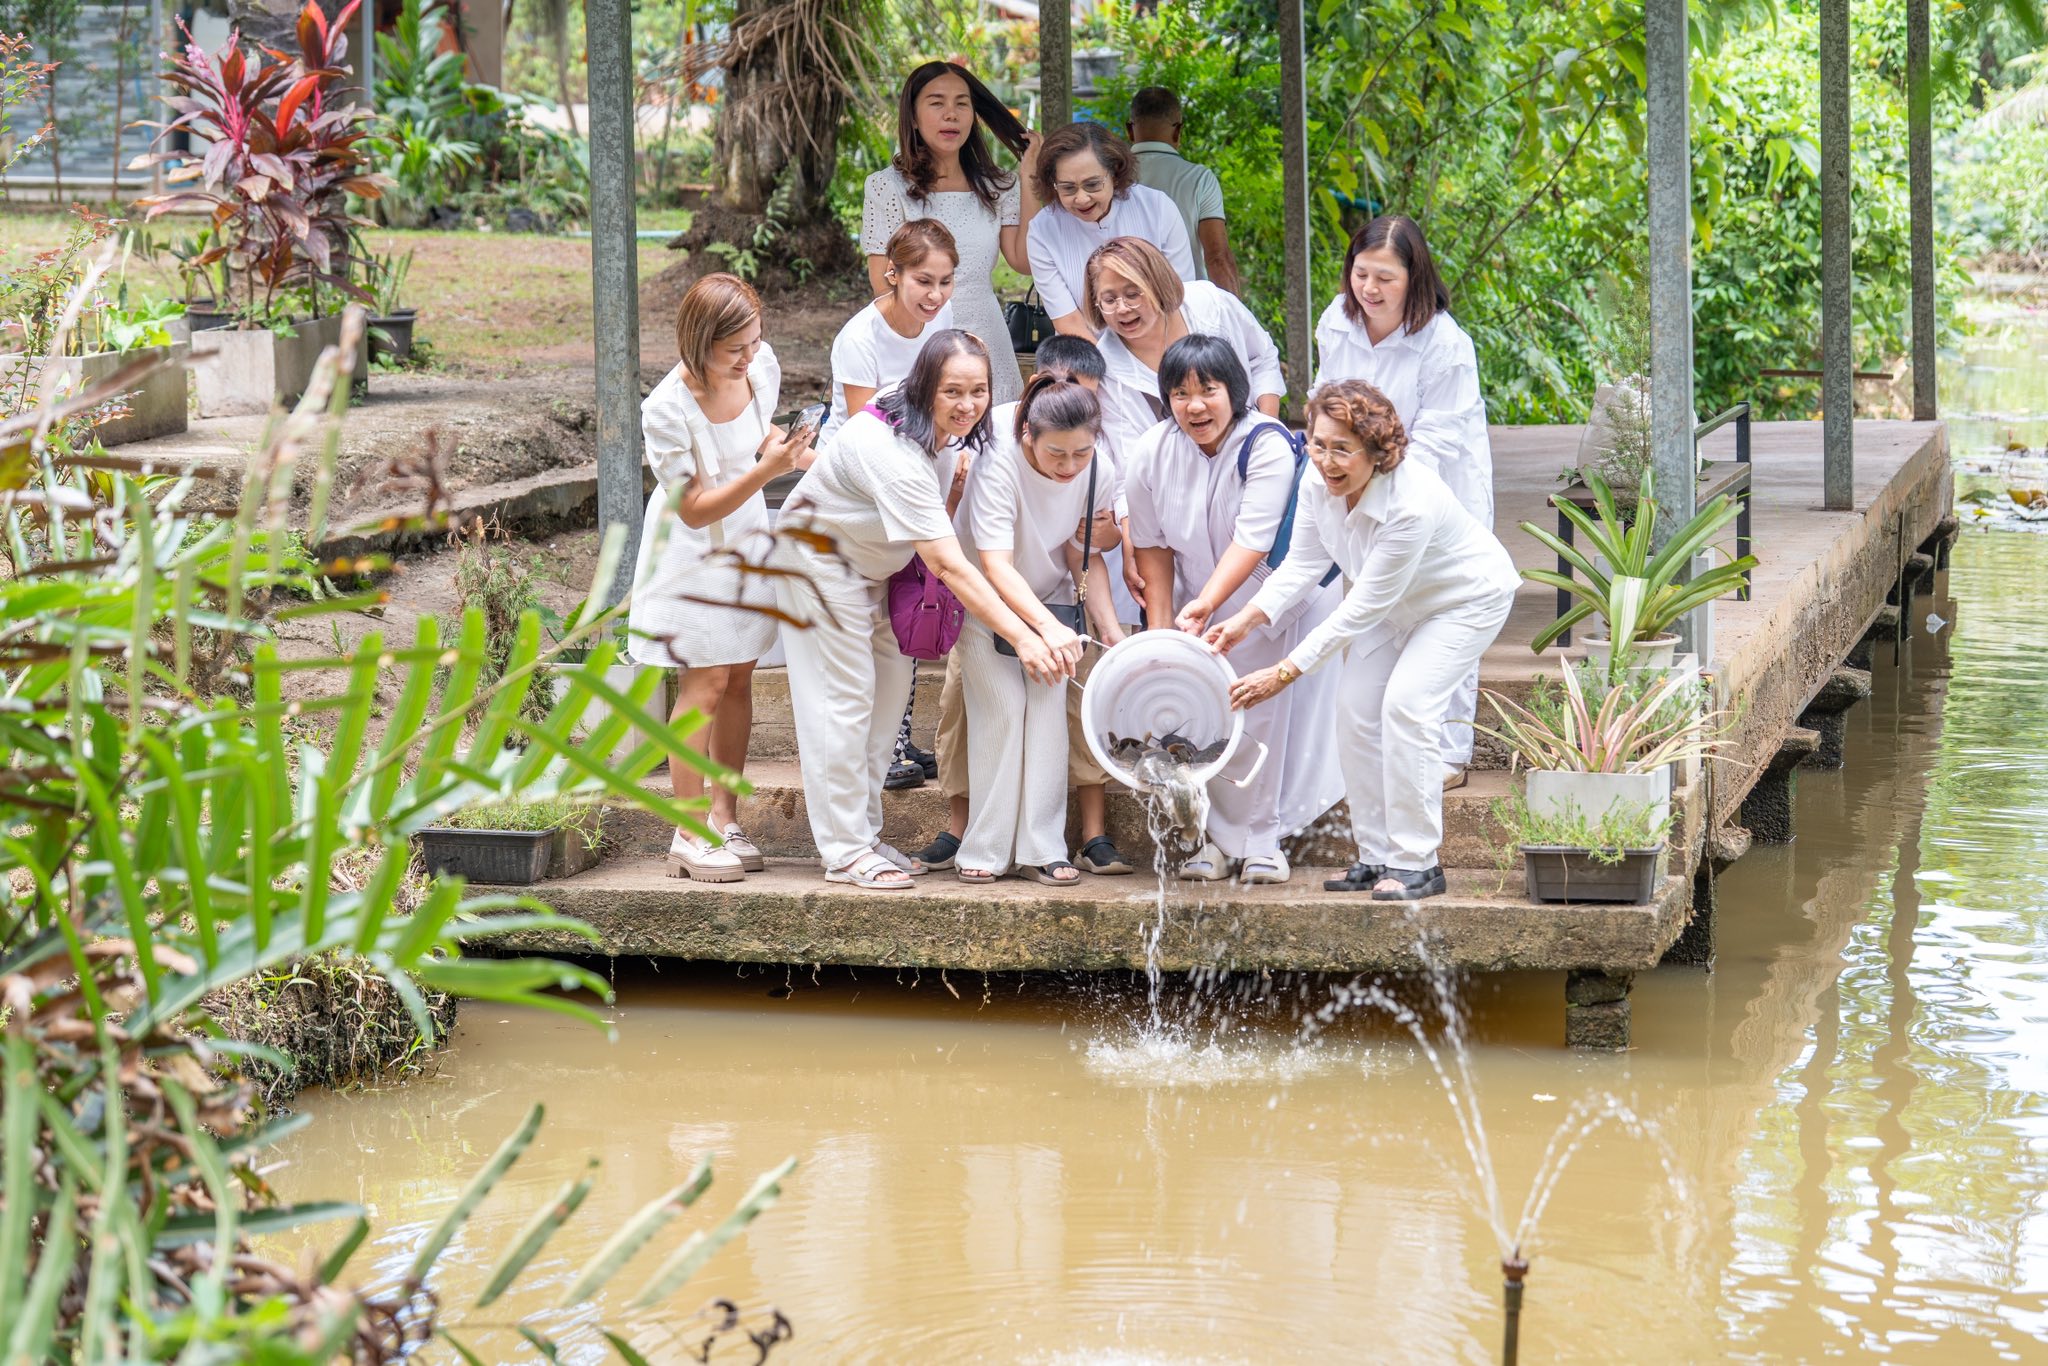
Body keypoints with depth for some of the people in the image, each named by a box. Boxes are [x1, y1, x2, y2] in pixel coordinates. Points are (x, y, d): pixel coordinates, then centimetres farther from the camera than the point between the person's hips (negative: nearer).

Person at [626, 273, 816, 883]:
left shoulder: (761, 364, -12)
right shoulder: (667, 409, -29)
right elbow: (695, 510, -24)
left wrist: (800, 453, -12)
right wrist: (765, 471, -35)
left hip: (746, 534, 6)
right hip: (692, 551, -6)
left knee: (739, 678, 8)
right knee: (704, 683, -7)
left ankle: (725, 820, 15)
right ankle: (689, 836, 0)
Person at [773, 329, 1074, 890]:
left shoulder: (943, 432, -11)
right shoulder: (896, 454, -38)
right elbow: (949, 566, -40)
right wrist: (1023, 639, -42)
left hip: (871, 565, 9)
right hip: (819, 557, -9)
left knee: (890, 689, 8)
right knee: (845, 697, -9)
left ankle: (863, 833, 16)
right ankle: (845, 852, -4)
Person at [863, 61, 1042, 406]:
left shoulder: (995, 188, 9)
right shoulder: (887, 187, -2)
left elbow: (1025, 261, -3)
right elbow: (882, 281, -3)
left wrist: (1028, 179, 0)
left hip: (986, 342, 3)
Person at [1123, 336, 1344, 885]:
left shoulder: (1267, 446, -24)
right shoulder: (1151, 454, -10)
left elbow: (1252, 538, -32)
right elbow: (1152, 546, -1)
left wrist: (1206, 604, -42)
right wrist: (1161, 627, -5)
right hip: (1198, 612, 4)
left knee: (1268, 717, -3)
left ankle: (1263, 840, 10)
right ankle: (1218, 838, 11)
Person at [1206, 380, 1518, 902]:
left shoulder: (1411, 504, -40)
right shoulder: (1318, 486, -20)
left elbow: (1361, 611, -35)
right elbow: (1301, 565, -7)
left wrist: (1285, 673, -33)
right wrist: (1246, 620, -23)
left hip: (1467, 600, -7)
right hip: (1396, 604, 8)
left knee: (1405, 702, -22)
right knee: (1355, 711, 0)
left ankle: (1417, 863, -15)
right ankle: (1376, 856, 11)